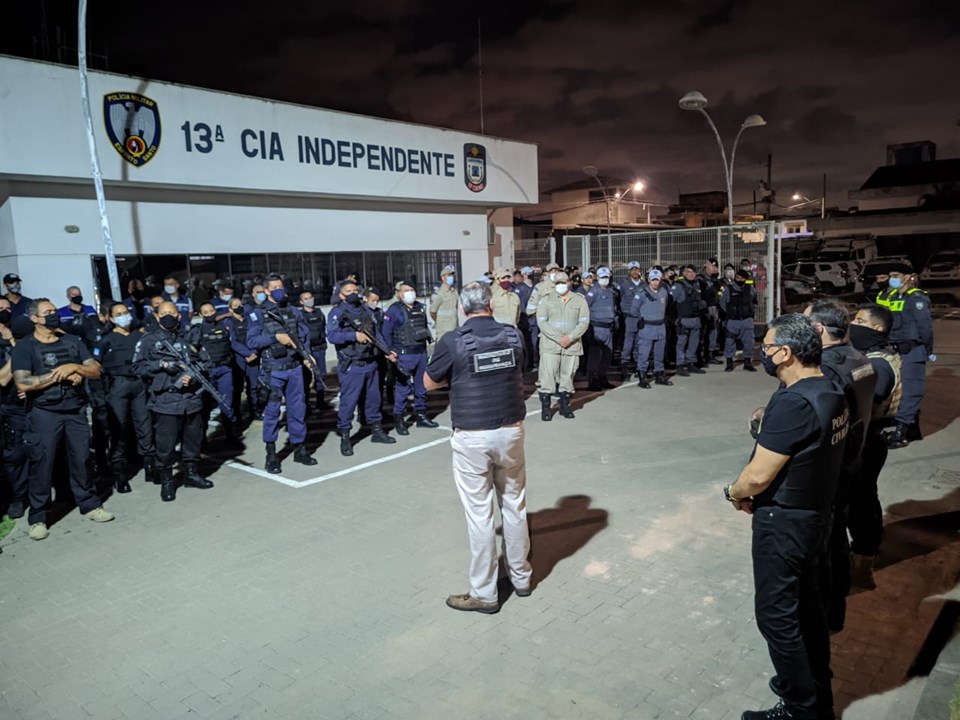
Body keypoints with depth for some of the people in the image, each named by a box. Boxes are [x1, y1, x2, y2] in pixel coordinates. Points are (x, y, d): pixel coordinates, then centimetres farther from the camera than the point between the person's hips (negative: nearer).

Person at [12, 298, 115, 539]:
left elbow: (96, 371, 4)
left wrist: (74, 367, -14)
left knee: (81, 459, 9)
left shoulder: (72, 341, 9)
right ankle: (37, 518, 10)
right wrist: (60, 375, -15)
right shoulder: (24, 347, -3)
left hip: (76, 410, 3)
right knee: (42, 464, 0)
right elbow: (23, 383, -15)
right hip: (44, 413, -3)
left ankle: (89, 504, 21)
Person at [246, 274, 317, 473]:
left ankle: (299, 449, 20)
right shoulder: (258, 314, -1)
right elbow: (251, 340, -9)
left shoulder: (294, 312, 11)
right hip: (272, 371, -4)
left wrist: (307, 355, -3)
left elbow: (305, 336, 13)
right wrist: (276, 337, -19)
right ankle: (271, 454, 12)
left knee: (298, 409, 8)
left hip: (295, 368, 4)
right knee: (272, 411, 2)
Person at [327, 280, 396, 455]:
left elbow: (376, 334, 19)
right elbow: (331, 336, -19)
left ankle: (376, 430, 30)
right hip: (350, 367, -6)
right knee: (348, 402, -3)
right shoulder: (337, 312, -7)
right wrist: (354, 335, -26)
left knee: (373, 399, 16)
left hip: (370, 363, 7)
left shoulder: (366, 310, 13)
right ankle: (344, 437, 7)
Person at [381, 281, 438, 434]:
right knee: (403, 388, -4)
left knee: (422, 386, 14)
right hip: (404, 355, -6)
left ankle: (421, 415, 26)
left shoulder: (420, 308, 12)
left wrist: (429, 341, 13)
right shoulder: (394, 310, -7)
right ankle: (399, 419, 6)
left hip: (421, 352, 7)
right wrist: (390, 352, -9)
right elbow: (386, 333, -7)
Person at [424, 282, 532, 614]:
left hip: (471, 438, -4)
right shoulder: (513, 335, -1)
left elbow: (430, 383, 1)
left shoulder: (452, 342, -12)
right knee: (514, 505, 18)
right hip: (511, 431, 4)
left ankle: (484, 594, 17)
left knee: (479, 515, 5)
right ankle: (521, 577, 34)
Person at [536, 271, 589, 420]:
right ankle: (545, 408, 3)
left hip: (572, 345, 2)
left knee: (568, 375, 8)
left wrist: (570, 337, -15)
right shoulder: (545, 300, 3)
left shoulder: (579, 300, 6)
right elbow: (542, 322, -6)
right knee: (548, 375, -6)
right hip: (550, 345, -1)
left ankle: (565, 406, 22)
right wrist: (558, 338, -16)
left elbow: (584, 322, -1)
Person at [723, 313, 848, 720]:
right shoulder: (831, 393, 3)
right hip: (816, 513, 10)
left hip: (783, 522, -10)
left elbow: (758, 475, -24)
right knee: (806, 604, 23)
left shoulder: (793, 402, -27)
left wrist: (734, 493, -5)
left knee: (776, 615, 5)